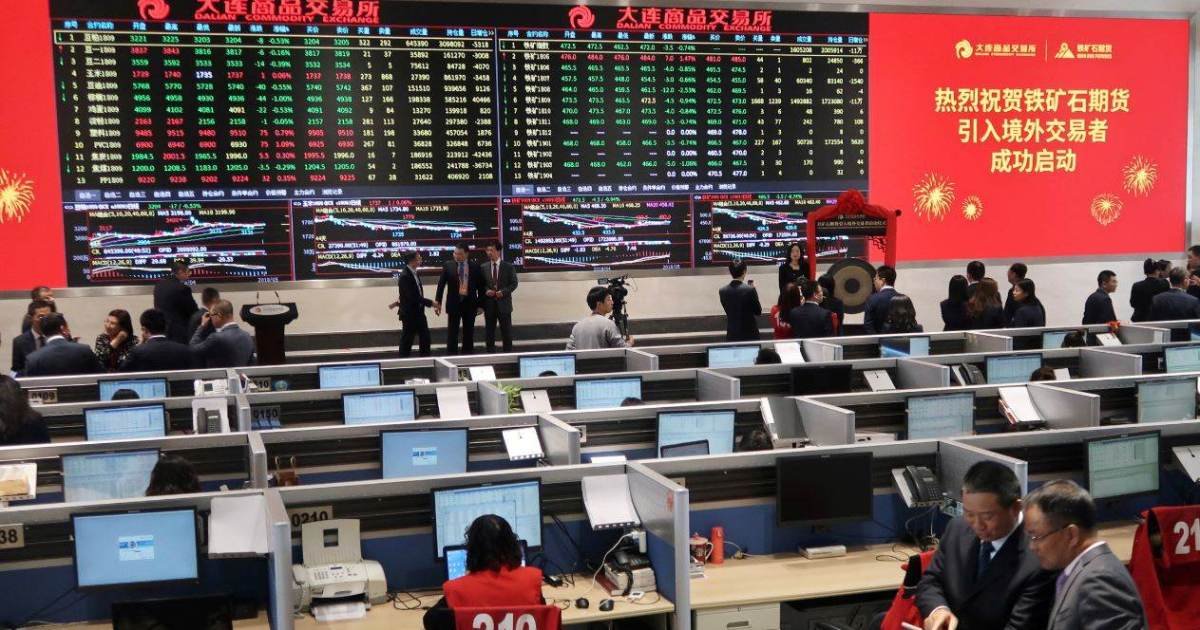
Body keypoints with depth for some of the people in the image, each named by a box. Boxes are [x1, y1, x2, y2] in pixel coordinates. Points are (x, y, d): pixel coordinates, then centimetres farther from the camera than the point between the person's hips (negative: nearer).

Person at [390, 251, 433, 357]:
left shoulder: (414, 273, 6)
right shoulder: (405, 276, -21)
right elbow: (413, 296, -25)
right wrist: (430, 303, -23)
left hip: (419, 311, 8)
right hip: (409, 313, -8)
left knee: (425, 337, 11)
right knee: (407, 339, 3)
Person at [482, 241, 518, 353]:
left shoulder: (508, 267, 0)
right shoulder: (484, 267, 6)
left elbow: (514, 284, 0)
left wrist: (503, 292, -14)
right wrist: (486, 291, -10)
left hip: (503, 303, -2)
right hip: (489, 304, 2)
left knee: (506, 331, 3)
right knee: (489, 332, 6)